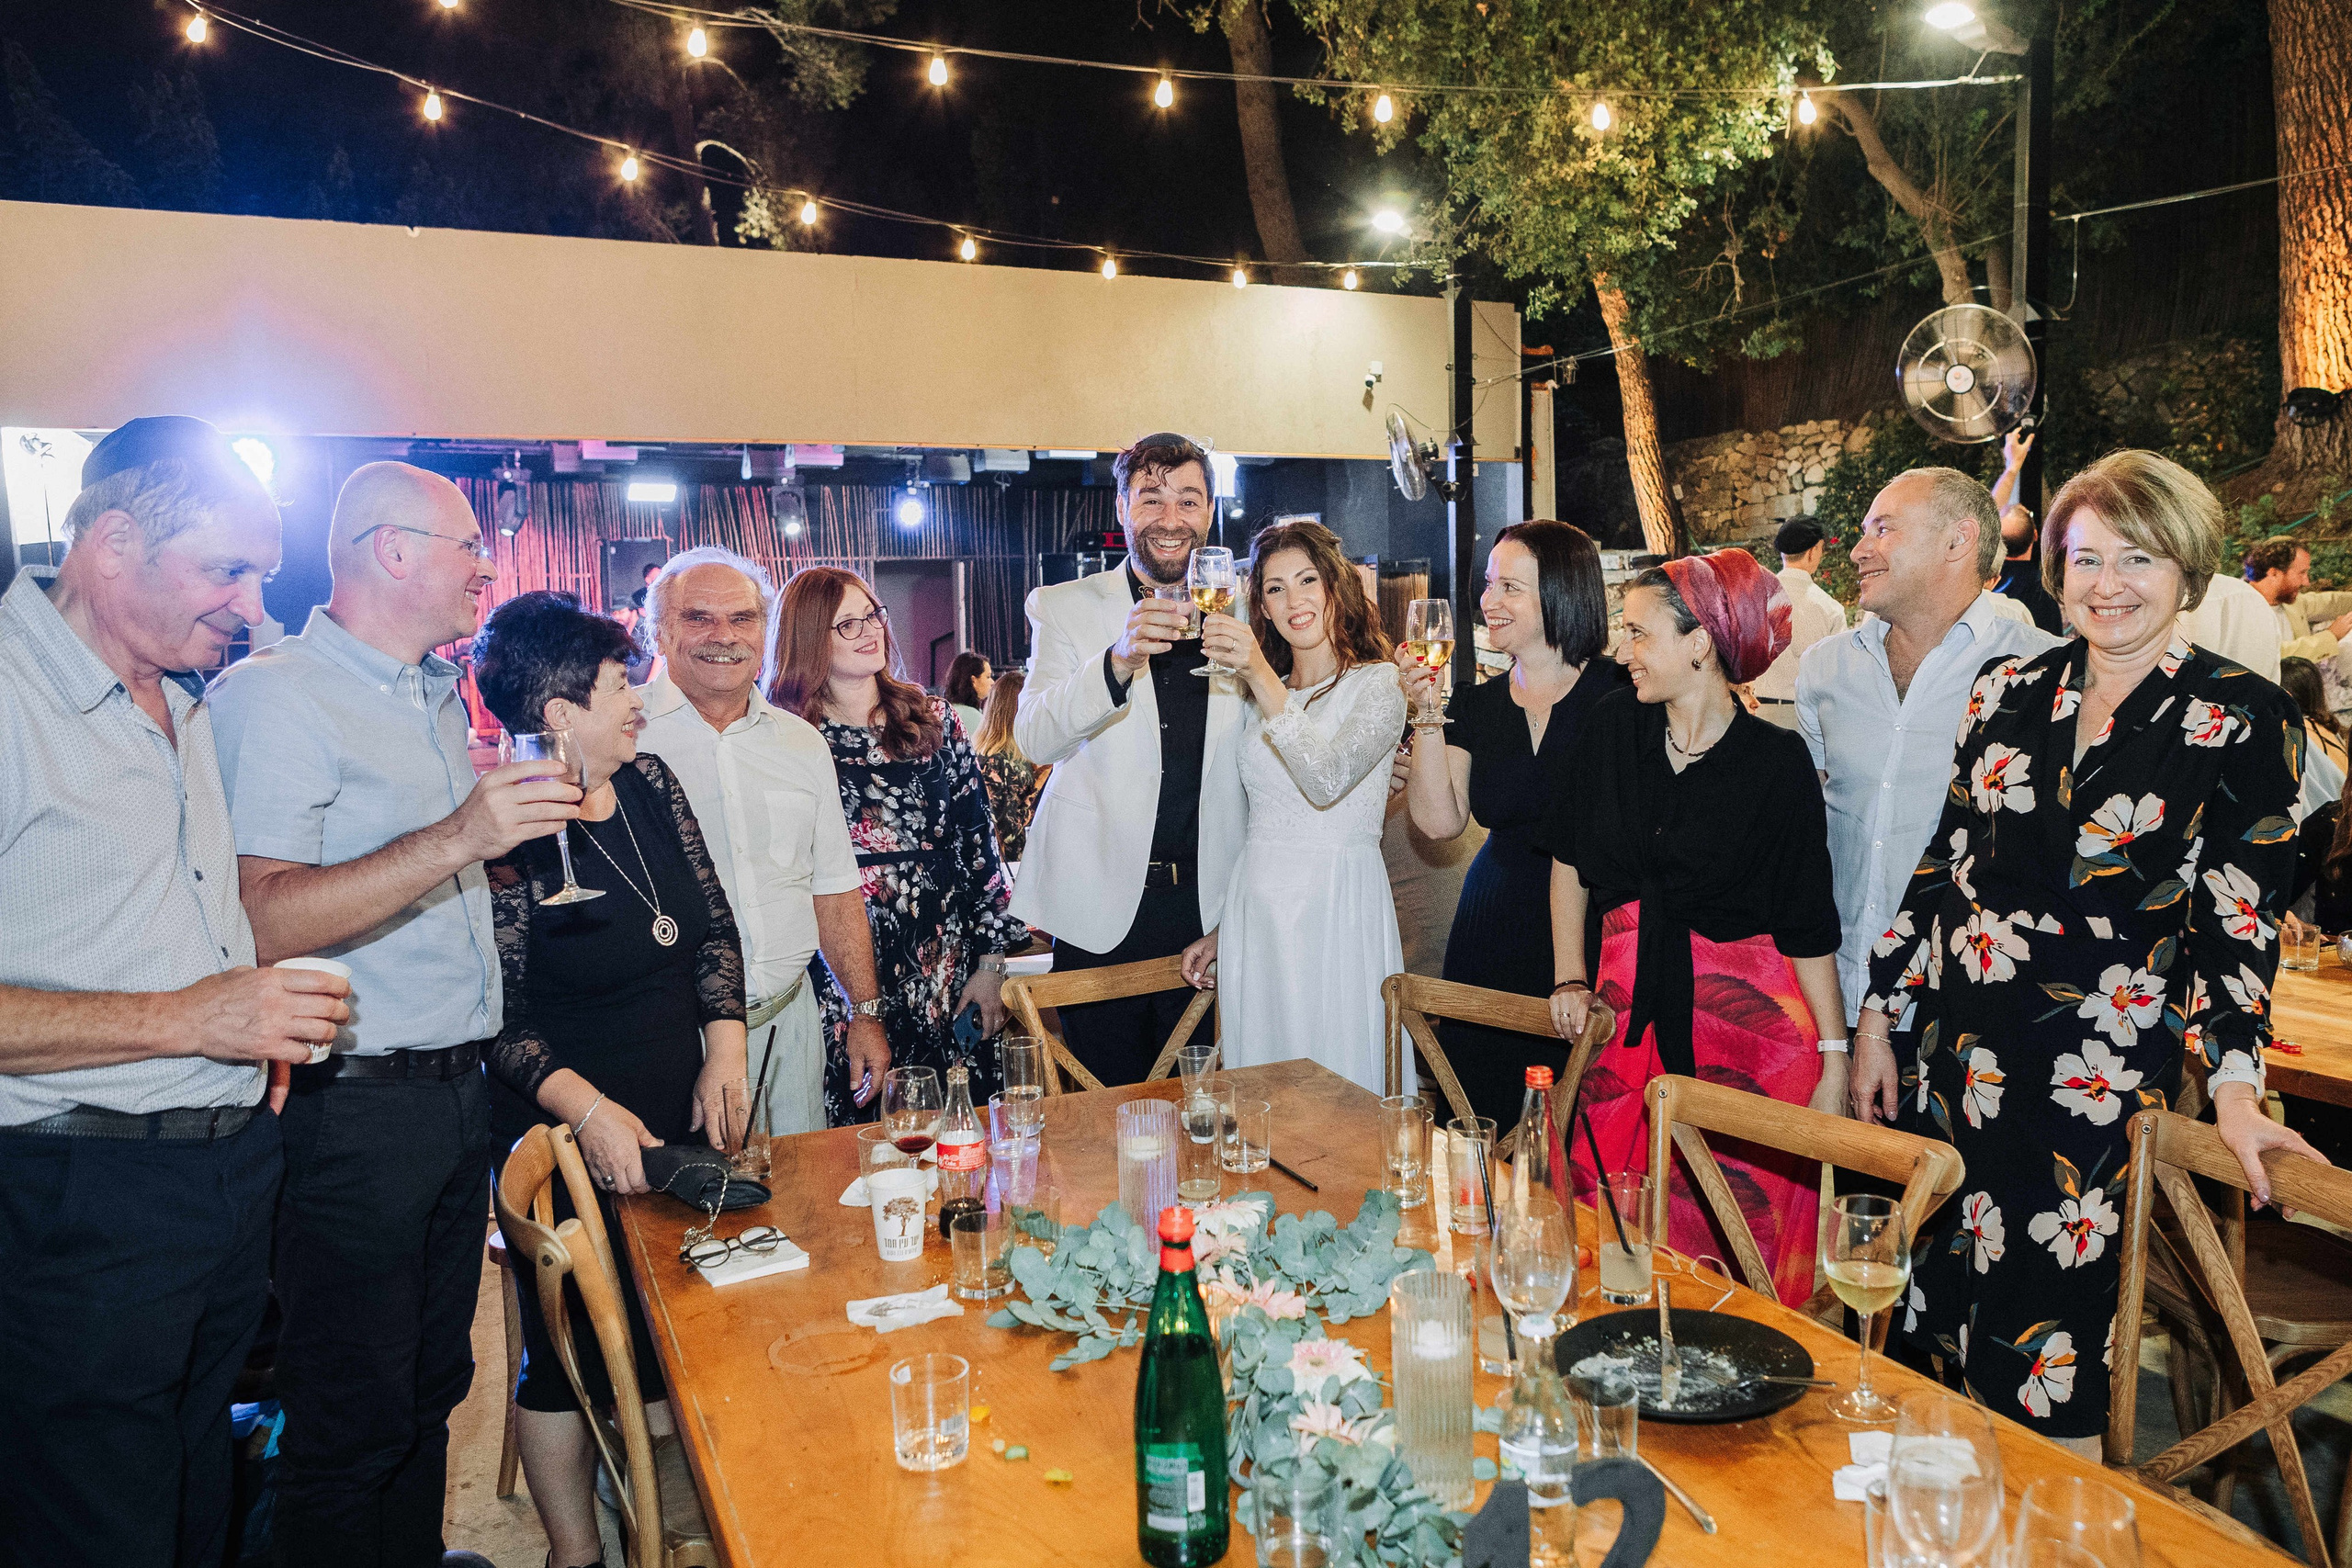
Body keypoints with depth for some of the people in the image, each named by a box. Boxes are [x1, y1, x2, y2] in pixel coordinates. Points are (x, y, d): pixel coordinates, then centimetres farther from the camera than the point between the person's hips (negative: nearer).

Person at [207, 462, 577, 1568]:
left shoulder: (441, 699, 16)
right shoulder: (274, 695, -13)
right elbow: (259, 922, -25)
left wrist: (532, 826, 14)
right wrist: (456, 839, -31)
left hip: (459, 1093, 8)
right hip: (354, 1110, -8)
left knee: (432, 1384, 20)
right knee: (354, 1419, 4)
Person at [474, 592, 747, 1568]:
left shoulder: (651, 785, 2)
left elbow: (713, 925, 8)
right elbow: (496, 1016, -16)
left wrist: (725, 1049, -2)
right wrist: (587, 1108, -25)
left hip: (680, 1123, 6)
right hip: (568, 1145, -6)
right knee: (572, 1352, 9)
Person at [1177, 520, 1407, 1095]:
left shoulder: (1378, 682, -4)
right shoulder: (1261, 695, 14)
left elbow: (1327, 780, -22)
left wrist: (1258, 672, -26)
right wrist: (1221, 930, 16)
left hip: (1337, 912, -5)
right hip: (1255, 910, 5)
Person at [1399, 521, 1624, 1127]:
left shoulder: (1620, 695, -8)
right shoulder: (1476, 705, 5)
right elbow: (1439, 822, -4)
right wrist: (1427, 719, -11)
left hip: (1593, 936, -4)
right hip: (1490, 939, 4)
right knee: (1481, 1132, 10)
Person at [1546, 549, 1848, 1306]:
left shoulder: (1777, 760, -8)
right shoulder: (1615, 725, 4)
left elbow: (1808, 925, -6)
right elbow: (1570, 858, 13)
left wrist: (1835, 1057, -8)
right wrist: (1569, 980, 6)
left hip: (1749, 1018, -3)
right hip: (1629, 1009, 4)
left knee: (1739, 1231, 0)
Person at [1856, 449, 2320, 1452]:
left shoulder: (2243, 722, -4)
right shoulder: (2008, 691, 7)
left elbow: (2237, 920, -6)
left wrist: (2234, 1086, -17)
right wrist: (1879, 1017, 9)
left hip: (2103, 1069, -4)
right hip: (1962, 1048, 4)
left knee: (2044, 1339, 0)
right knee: (1949, 1299, 13)